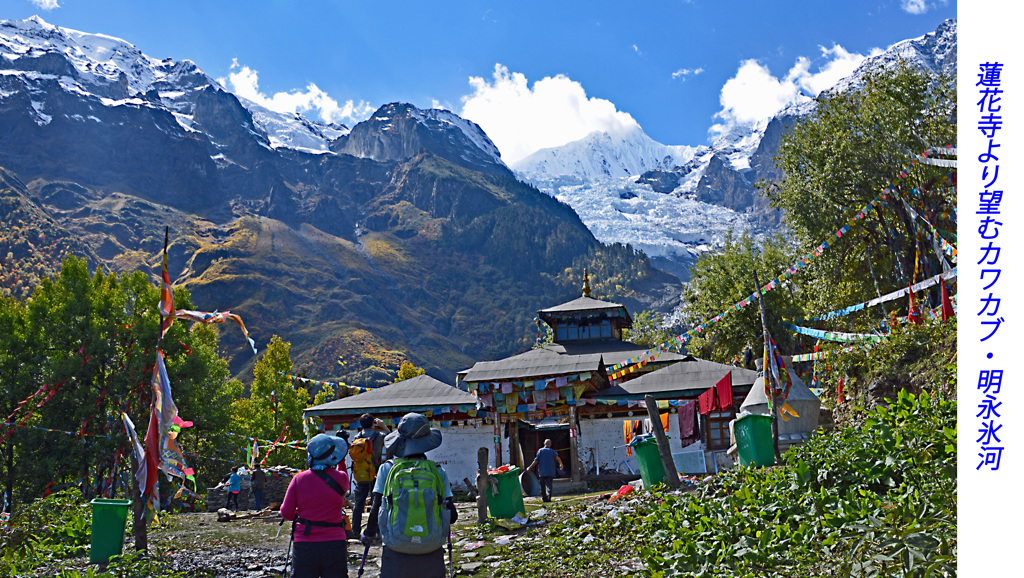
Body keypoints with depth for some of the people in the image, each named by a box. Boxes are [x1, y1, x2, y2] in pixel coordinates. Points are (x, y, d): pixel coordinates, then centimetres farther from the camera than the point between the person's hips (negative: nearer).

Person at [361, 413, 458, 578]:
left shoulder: (387, 469, -4)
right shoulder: (438, 472, -1)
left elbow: (376, 509, -6)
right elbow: (452, 516, 0)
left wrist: (368, 535, 12)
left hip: (396, 554, -1)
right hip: (431, 556, 1)